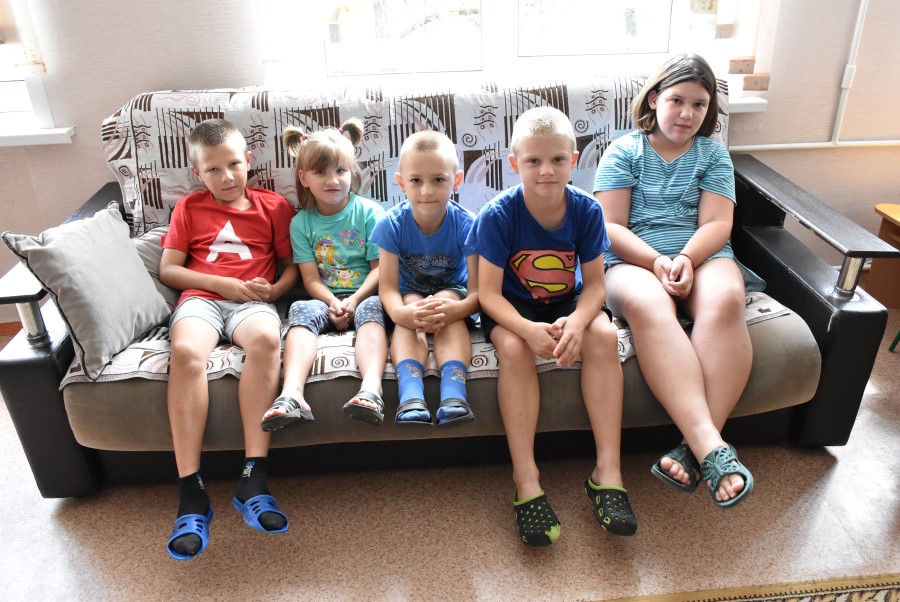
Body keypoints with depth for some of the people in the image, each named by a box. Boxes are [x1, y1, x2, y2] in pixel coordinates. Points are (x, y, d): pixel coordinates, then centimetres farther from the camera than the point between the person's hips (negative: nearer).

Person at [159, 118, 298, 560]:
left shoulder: (273, 206, 18)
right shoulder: (189, 208, 20)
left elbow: (293, 265, 16)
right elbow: (168, 269, 11)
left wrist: (275, 288, -7)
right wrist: (222, 282, -4)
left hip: (252, 301, -1)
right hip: (201, 297, 1)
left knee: (266, 338, -38)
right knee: (185, 350, -35)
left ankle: (253, 479, -36)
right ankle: (190, 493, -31)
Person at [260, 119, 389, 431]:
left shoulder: (369, 212, 3)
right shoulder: (301, 222, 9)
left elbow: (380, 267, -3)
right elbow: (311, 279, 1)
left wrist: (355, 300, -19)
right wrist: (334, 303, -19)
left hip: (365, 295, -1)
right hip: (326, 299, 2)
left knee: (371, 310, -33)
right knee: (301, 310, -28)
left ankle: (371, 388, -56)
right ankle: (292, 394, -47)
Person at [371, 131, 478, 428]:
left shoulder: (466, 224, -20)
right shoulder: (393, 224, -17)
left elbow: (477, 291, -24)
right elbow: (387, 286, -22)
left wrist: (454, 309, -48)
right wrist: (403, 313, -46)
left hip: (452, 294, 0)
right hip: (409, 296, 1)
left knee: (447, 301, -33)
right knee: (412, 303, -32)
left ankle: (454, 392, -46)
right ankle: (410, 393, -46)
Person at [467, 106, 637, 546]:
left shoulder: (586, 210, -13)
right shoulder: (498, 215, -20)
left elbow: (594, 284, -10)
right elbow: (489, 292, -19)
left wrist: (577, 320, -33)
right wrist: (529, 329, -38)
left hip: (568, 302, 2)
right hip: (512, 308, -2)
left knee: (604, 336, -27)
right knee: (513, 349, -33)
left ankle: (607, 471, -22)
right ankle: (526, 481, -26)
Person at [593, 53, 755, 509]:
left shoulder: (713, 155, 17)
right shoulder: (624, 152, 12)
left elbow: (717, 223, 4)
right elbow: (611, 227, 1)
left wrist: (686, 259, -17)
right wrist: (656, 262, -16)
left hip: (703, 258, 2)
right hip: (634, 262, -2)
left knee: (725, 300, -35)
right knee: (647, 305, -38)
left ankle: (697, 446, -38)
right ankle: (713, 446, -47)